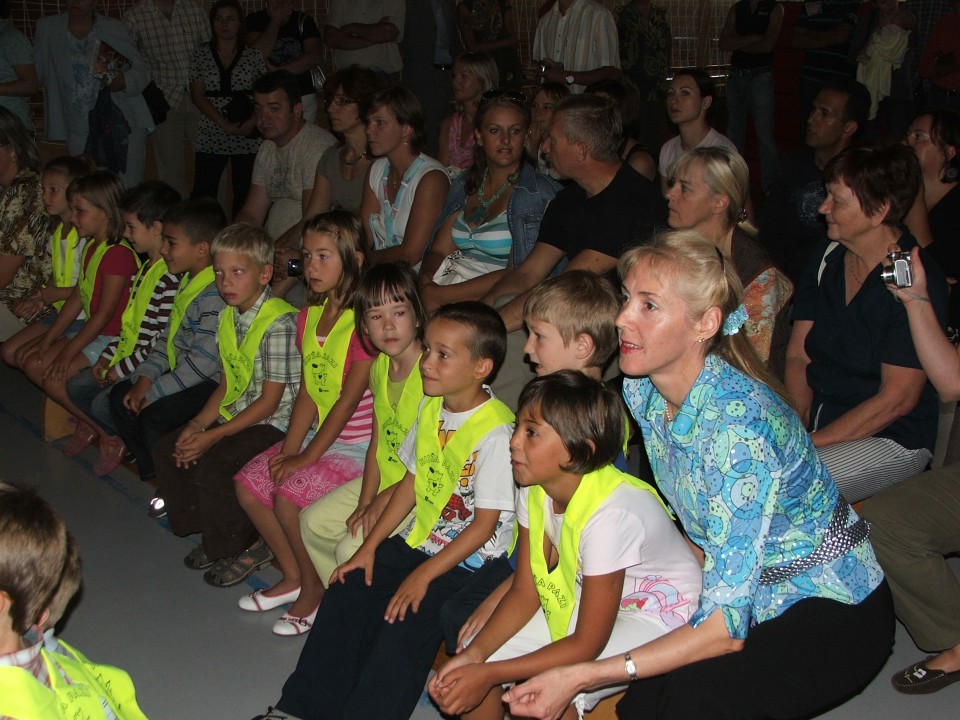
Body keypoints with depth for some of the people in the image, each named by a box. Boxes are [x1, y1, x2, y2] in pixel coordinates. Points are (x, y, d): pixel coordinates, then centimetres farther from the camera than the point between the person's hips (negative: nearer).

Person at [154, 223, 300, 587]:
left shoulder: (279, 323, -21)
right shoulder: (229, 317, 7)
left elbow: (270, 401, -20)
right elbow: (226, 385, 12)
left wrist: (214, 435, -19)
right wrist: (198, 423, -5)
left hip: (274, 423, -9)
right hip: (236, 416, 9)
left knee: (211, 464, -25)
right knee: (166, 450, 2)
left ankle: (249, 545, -3)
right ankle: (211, 533, 14)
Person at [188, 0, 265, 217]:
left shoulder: (253, 55, 7)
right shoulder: (201, 55, 7)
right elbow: (197, 95, 1)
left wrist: (252, 122, -13)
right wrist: (225, 124, -11)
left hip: (248, 139, 0)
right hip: (211, 137, 0)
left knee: (244, 193, -1)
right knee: (203, 194, -7)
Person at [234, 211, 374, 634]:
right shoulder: (309, 316, 7)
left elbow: (348, 399, -20)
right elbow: (307, 393, 6)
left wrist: (306, 457, -17)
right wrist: (288, 451, -5)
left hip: (357, 445, -9)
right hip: (317, 436, 9)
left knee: (289, 497, -22)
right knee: (249, 484, -2)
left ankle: (315, 590, 2)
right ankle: (293, 576, 16)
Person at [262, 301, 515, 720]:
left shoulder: (496, 431, -22)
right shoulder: (430, 408, 3)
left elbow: (485, 524, -19)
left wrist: (423, 575, -19)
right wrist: (369, 547, 6)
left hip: (473, 561, -8)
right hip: (418, 540, 8)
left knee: (403, 623, -24)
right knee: (345, 596, -1)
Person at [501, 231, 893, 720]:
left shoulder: (738, 426, -32)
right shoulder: (641, 388, -9)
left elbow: (725, 628, -33)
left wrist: (580, 677, -36)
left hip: (833, 609, -6)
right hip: (743, 594, 6)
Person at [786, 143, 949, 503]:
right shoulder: (827, 258, 5)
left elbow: (896, 400, -18)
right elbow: (797, 357, 6)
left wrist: (809, 443, -20)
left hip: (890, 437, -6)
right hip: (817, 415, 7)